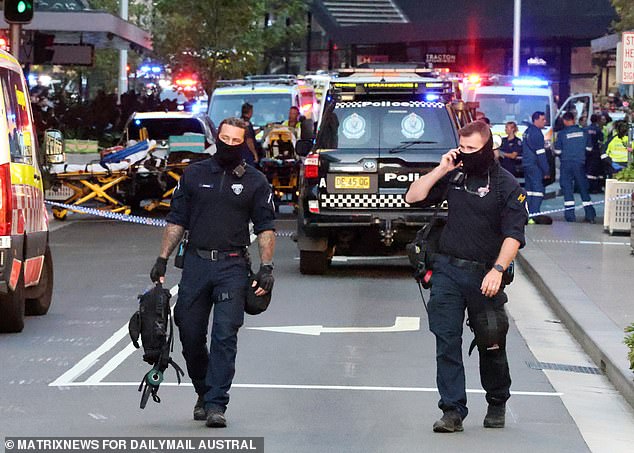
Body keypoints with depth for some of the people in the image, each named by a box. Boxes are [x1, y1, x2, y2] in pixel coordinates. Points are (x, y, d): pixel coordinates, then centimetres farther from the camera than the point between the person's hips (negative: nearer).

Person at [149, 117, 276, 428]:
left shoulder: (255, 182, 7)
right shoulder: (194, 175, 10)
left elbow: (265, 228, 5)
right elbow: (176, 221, 13)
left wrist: (266, 267, -6)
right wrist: (162, 259, 6)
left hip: (232, 266, -2)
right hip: (196, 263, 2)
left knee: (225, 335, -10)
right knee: (190, 334, 4)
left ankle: (216, 404, -10)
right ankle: (203, 394, 25)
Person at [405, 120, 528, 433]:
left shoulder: (506, 185, -4)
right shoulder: (454, 176, 9)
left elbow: (514, 234, -10)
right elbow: (413, 197, 8)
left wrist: (497, 270, -21)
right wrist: (440, 170, -1)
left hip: (484, 275, -3)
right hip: (447, 269, 3)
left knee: (491, 344, 8)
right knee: (447, 342, -3)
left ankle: (497, 404, 28)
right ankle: (453, 410, -1)